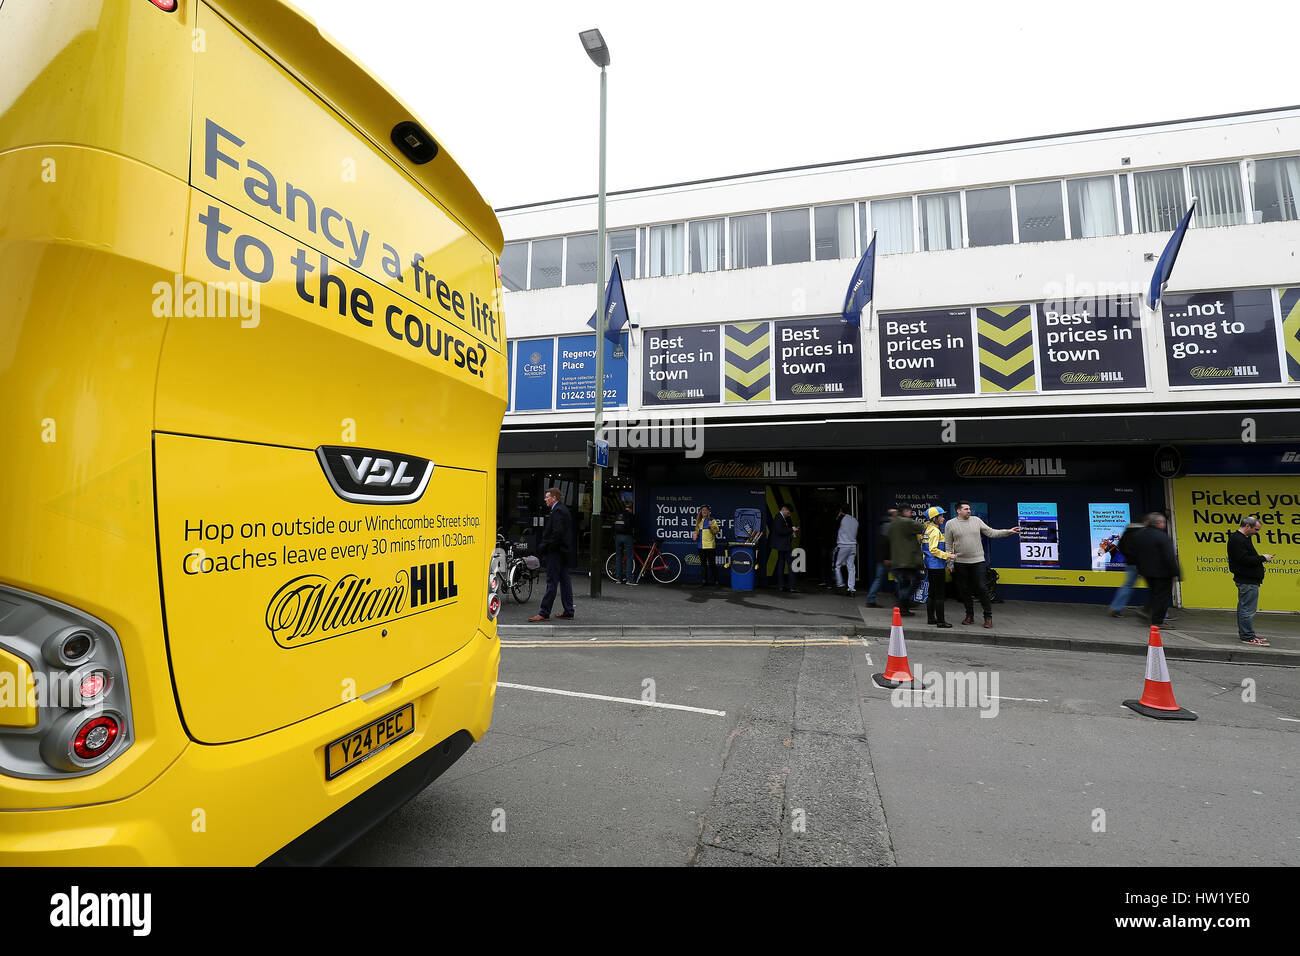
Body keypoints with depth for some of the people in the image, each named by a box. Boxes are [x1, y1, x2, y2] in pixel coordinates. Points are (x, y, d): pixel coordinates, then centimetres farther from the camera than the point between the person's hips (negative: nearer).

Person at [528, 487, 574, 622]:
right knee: (564, 581, 11)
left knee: (552, 582, -6)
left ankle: (544, 613, -1)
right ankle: (568, 612, 15)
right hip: (563, 551, 10)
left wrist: (545, 546, -14)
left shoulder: (557, 511, -14)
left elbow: (557, 533, -23)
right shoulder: (564, 510, 17)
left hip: (555, 551, -10)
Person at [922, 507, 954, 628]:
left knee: (932, 592, 15)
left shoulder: (927, 528, 13)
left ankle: (931, 618, 22)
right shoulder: (935, 531, -15)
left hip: (931, 565, 10)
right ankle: (940, 621, -3)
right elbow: (933, 549, -23)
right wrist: (947, 555, -19)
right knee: (940, 594, -6)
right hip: (937, 565, -10)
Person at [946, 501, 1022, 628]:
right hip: (960, 563, -1)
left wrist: (1008, 531, -3)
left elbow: (991, 532, 8)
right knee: (965, 590, 8)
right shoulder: (950, 524, -1)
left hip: (978, 561, 1)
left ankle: (988, 617, 9)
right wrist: (950, 563, -2)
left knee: (982, 589, -2)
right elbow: (948, 545, 1)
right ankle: (969, 616, 20)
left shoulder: (976, 520, 6)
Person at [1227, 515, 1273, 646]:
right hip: (1247, 581, -11)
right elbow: (1244, 559, -24)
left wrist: (1260, 558, 8)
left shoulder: (1244, 538, 16)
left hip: (1247, 580, 11)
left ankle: (1243, 632, 25)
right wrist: (1262, 558, -14)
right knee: (1248, 609, -7)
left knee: (1243, 607, 17)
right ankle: (1248, 636, -2)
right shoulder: (1237, 540, -17)